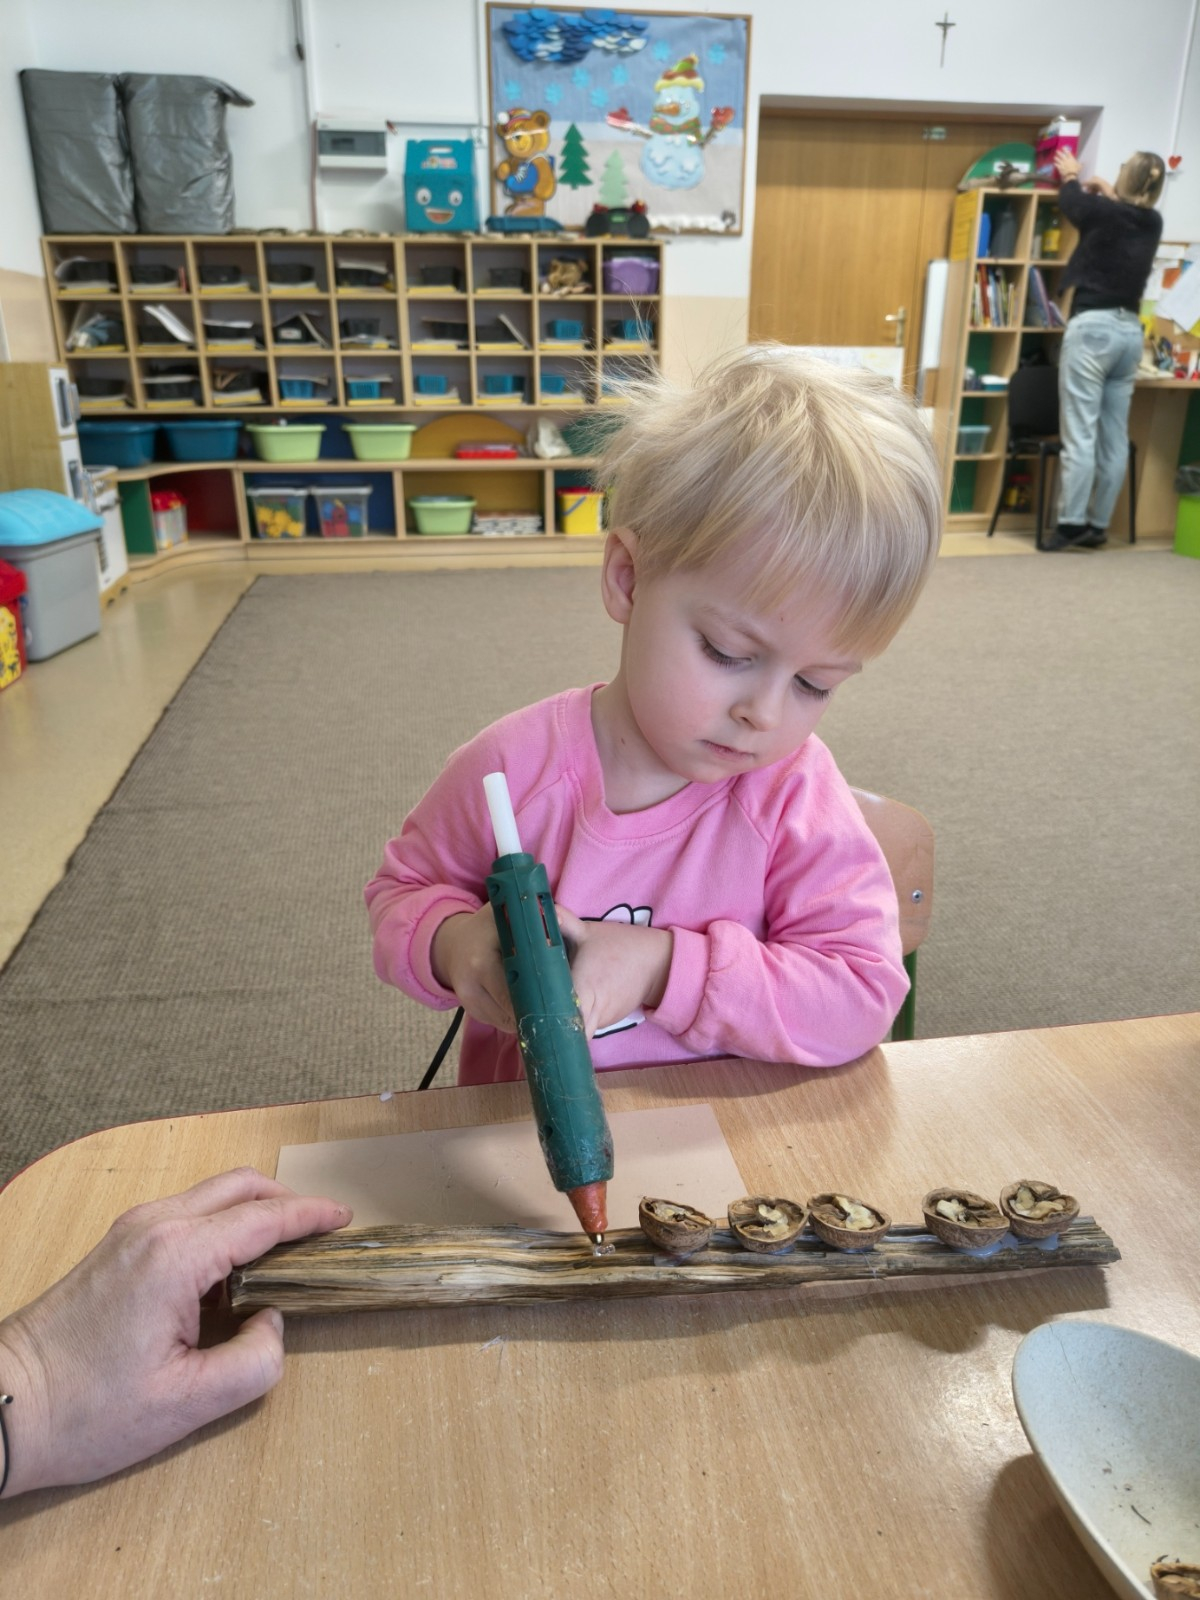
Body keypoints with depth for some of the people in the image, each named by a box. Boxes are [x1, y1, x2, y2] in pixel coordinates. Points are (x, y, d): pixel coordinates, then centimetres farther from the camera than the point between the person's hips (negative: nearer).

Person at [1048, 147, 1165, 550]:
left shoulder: (1104, 213, -6)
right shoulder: (1152, 223, 9)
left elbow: (1071, 204, 17)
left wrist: (1070, 176, 35)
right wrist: (1108, 193, 46)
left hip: (1093, 327, -6)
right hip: (1130, 331, 7)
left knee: (1080, 434, -8)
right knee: (1115, 437, 5)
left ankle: (1071, 524, -10)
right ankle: (1097, 525, 10)